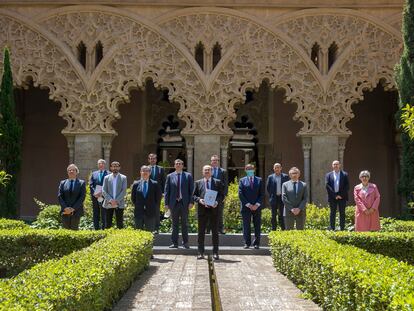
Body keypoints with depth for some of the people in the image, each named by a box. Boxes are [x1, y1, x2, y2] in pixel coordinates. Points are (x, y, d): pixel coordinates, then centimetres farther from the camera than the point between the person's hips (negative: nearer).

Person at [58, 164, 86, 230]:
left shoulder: (81, 183, 5)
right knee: (66, 229, 1)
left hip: (76, 211, -2)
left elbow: (82, 197, -3)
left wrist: (73, 209, -12)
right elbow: (59, 196, 6)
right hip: (65, 211, 2)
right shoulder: (63, 183, 13)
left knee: (74, 229, -2)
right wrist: (65, 208, -9)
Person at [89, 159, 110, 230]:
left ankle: (104, 229, -1)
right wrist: (94, 193, -8)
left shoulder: (108, 174, 2)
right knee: (95, 214, 7)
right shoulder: (94, 174, 15)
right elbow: (91, 185, 7)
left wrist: (102, 193, -15)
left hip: (104, 197, -4)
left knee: (104, 214, -3)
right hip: (95, 196, 4)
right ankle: (96, 228, 11)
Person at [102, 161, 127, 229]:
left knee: (120, 223, 0)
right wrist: (110, 200, -12)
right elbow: (104, 191, 2)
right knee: (108, 223, 3)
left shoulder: (123, 178, 5)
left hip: (119, 204, -1)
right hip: (108, 204, 1)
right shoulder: (106, 178, 9)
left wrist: (116, 200, -14)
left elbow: (124, 191, -3)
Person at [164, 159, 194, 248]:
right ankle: (174, 243, 11)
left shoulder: (188, 176, 4)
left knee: (184, 223, 6)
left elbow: (191, 190, 2)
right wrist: (166, 203, -1)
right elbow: (166, 191, 5)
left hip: (184, 203, -1)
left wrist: (191, 202, -7)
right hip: (174, 203, 1)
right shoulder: (170, 176, 6)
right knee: (175, 224, 6)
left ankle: (185, 242, 14)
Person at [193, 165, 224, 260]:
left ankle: (215, 253, 9)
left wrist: (217, 202, -13)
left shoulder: (218, 182, 8)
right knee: (201, 232, 3)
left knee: (215, 232, 2)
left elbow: (222, 195, 5)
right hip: (202, 209, 1)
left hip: (214, 209, -1)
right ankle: (200, 253, 10)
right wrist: (199, 200, -12)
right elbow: (194, 195, 8)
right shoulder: (198, 183, 11)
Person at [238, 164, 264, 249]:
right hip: (246, 207, -1)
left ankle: (256, 243, 8)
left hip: (257, 207, 1)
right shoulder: (242, 180, 5)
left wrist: (257, 204, -8)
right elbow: (240, 194, -1)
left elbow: (262, 194, 4)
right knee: (246, 226, 0)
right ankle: (247, 243, 7)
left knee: (257, 226, 3)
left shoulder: (259, 180, 8)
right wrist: (248, 204, -9)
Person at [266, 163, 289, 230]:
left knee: (282, 215, 0)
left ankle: (283, 230, 5)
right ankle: (273, 229, 9)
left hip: (282, 198, 0)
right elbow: (267, 187, 10)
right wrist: (271, 195, 4)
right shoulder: (270, 177, 5)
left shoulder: (285, 176, 4)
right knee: (274, 215, 4)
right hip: (274, 199, 1)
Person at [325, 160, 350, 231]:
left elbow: (347, 186, 1)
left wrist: (341, 195, -10)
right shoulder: (328, 175, 8)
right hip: (332, 197, 0)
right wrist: (335, 195, -10)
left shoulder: (344, 174, 7)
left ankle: (342, 229, 4)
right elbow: (327, 186, -2)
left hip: (342, 197, 0)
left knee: (342, 213, 2)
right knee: (332, 213, 2)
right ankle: (331, 229, 3)